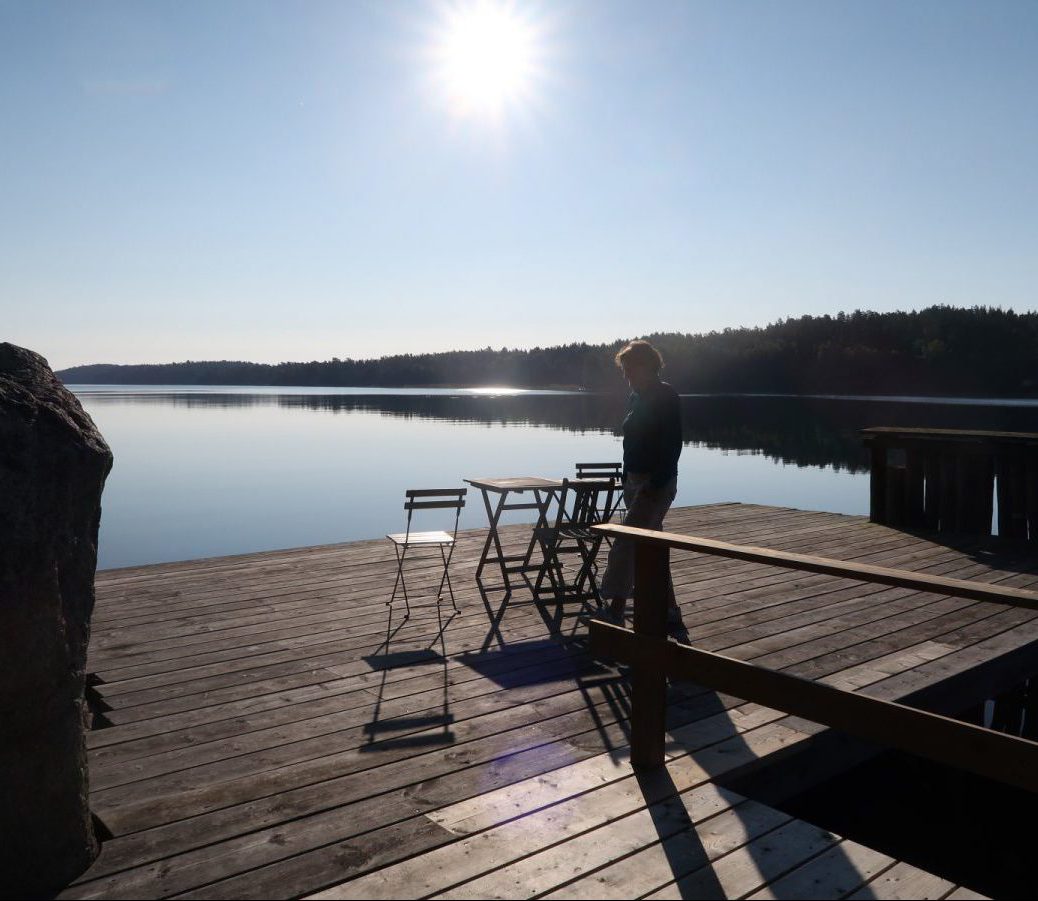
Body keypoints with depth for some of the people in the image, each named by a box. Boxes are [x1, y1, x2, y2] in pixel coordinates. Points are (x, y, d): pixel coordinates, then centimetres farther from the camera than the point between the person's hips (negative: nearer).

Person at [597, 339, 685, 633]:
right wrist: (627, 481, 13)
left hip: (656, 484, -9)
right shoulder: (636, 397, 13)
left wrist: (655, 484, -21)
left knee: (624, 546, -11)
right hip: (636, 482, 9)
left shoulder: (666, 397, -12)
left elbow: (672, 446, -17)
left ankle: (614, 613, -5)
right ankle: (670, 614, 21)